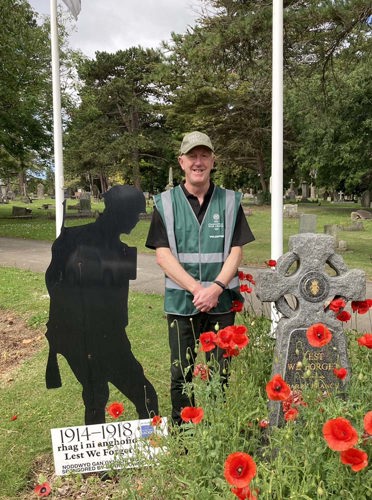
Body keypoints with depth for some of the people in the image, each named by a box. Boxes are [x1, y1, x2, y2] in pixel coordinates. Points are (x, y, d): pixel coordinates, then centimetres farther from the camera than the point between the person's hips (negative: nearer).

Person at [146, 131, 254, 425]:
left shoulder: (230, 202, 5)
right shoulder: (166, 203, 3)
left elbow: (236, 252, 1)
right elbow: (162, 255, -4)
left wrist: (216, 287, -15)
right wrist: (196, 289, -15)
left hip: (221, 301, 1)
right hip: (181, 301, 0)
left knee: (219, 373, 9)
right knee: (182, 373, 8)